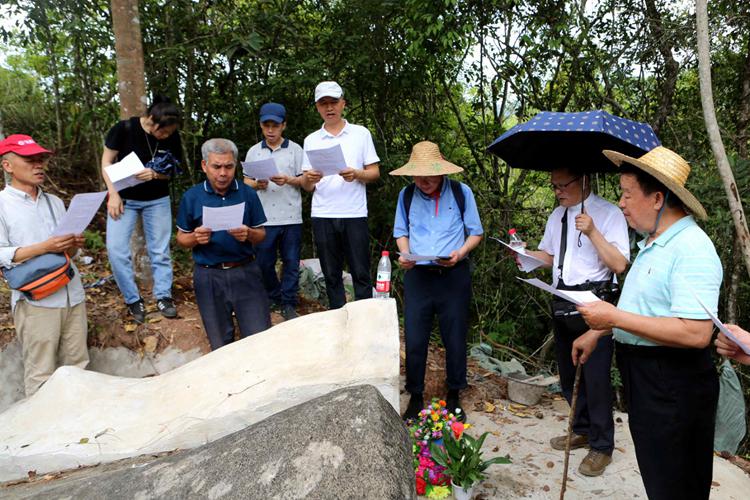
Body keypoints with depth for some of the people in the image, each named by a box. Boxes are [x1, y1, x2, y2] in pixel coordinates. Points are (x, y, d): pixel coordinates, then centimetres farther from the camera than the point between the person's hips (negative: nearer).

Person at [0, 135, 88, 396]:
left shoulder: (55, 202, 15)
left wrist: (74, 245, -3)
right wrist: (44, 247, -21)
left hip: (72, 295, 5)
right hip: (35, 301, -5)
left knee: (78, 366, 10)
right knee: (40, 374, 0)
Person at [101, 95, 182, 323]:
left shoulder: (172, 137, -11)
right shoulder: (124, 129, -17)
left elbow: (172, 171, -3)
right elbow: (106, 162, -8)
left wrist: (154, 174, -24)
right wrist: (113, 194, -16)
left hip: (157, 200, 2)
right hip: (124, 198, -1)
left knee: (159, 250, 4)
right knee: (116, 249, -9)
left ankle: (163, 296, 19)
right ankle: (133, 299, 5)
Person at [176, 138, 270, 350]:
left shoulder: (248, 194, 0)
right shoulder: (191, 197, 0)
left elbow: (261, 234, 5)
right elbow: (181, 239, 7)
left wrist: (248, 234, -17)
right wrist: (196, 238, -15)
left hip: (245, 272, 0)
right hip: (209, 276, 1)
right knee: (221, 345, 13)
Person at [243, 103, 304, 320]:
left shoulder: (295, 149, 5)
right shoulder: (254, 151, 10)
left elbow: (305, 180, 4)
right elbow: (246, 181, 12)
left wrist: (289, 180, -15)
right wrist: (257, 184, -10)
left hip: (291, 217, -1)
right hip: (264, 218, 2)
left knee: (291, 262, 3)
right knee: (264, 263, 7)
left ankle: (288, 304, 14)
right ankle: (273, 298, 28)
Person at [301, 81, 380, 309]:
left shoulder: (361, 133, 7)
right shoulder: (311, 140, 12)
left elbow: (375, 172, 4)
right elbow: (307, 186, 10)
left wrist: (356, 174, -16)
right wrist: (309, 178, -13)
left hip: (354, 214, -2)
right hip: (323, 216, 2)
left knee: (361, 274, 0)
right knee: (331, 276, 9)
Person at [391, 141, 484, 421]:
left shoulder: (461, 193, -3)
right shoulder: (406, 195, 2)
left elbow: (475, 232, 3)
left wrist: (460, 253, -15)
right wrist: (405, 254, -8)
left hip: (454, 275, -1)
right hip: (418, 275, 1)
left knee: (455, 339, 8)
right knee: (414, 340, 2)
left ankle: (454, 397, 28)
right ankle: (415, 398, 21)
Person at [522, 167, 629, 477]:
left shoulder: (609, 214, -9)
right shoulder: (557, 216, 11)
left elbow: (619, 264, -15)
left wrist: (592, 232, -24)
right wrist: (526, 253, -1)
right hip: (562, 305, 7)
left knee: (595, 377, -1)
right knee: (568, 373, 18)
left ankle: (601, 446, 18)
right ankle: (582, 430, 38)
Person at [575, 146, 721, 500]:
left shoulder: (691, 249, -23)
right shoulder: (653, 242, 9)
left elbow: (696, 333, -32)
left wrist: (615, 318, -27)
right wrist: (595, 333, 19)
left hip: (672, 386, -9)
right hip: (642, 375, 9)